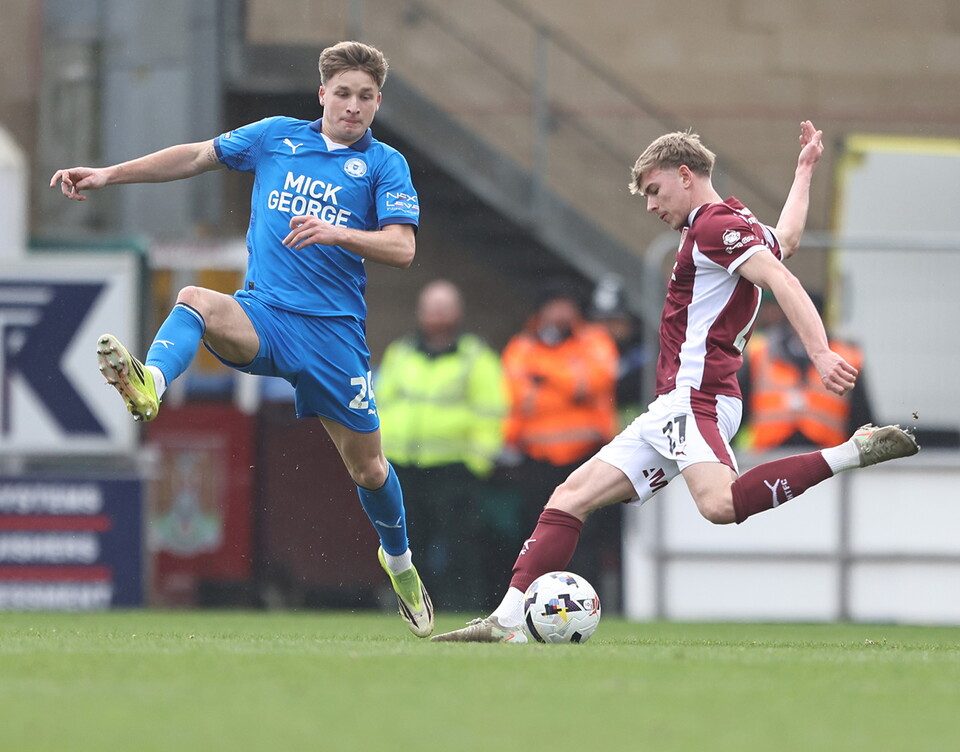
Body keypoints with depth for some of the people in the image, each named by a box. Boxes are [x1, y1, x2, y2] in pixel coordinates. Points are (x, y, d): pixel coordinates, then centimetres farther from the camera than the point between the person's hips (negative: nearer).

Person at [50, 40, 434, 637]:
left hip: (334, 330, -1)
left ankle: (399, 560, 34)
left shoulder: (385, 164, 2)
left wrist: (337, 233, -27)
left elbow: (402, 249, -10)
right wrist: (108, 175, 13)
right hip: (263, 314, 1)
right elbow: (196, 157, 17)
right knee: (196, 302, -33)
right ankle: (150, 383, -62)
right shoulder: (277, 137, 10)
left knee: (366, 463, 6)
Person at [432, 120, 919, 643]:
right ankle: (508, 621, 2)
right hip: (670, 412, 11)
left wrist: (820, 353, -32)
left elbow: (782, 280, -20)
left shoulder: (716, 226, -7)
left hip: (694, 397, -11)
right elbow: (785, 240, 46)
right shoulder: (741, 228, 23)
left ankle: (855, 452, -29)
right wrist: (804, 170, 59)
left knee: (721, 505, -37)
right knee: (571, 496, 7)